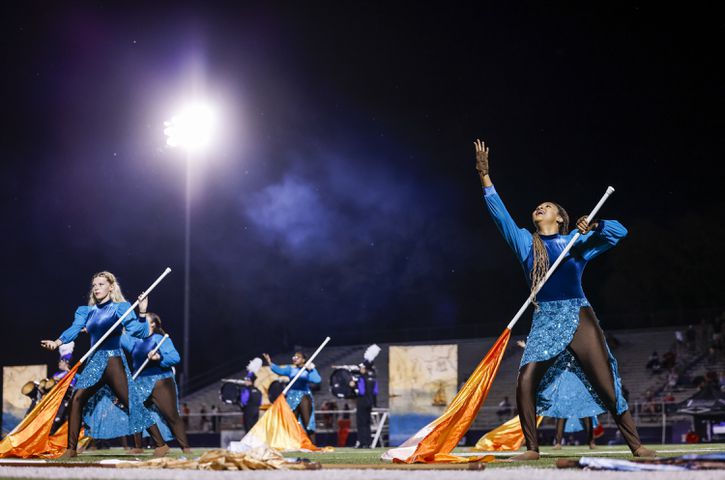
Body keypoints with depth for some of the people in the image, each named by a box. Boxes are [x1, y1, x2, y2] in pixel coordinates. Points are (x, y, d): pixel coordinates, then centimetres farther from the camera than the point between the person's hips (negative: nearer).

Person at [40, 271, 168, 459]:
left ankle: (161, 444, -3)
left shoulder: (119, 308, -1)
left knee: (130, 402, -9)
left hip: (112, 359, -6)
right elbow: (75, 328, -1)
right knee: (77, 399, -7)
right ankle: (71, 449, 1)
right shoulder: (87, 311, 14)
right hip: (94, 361, 6)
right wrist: (57, 342, -19)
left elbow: (137, 331, -11)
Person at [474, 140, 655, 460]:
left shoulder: (576, 241, 13)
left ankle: (636, 445, 1)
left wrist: (593, 226, -10)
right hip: (544, 322, 2)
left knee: (607, 385, -5)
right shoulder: (525, 242, 17)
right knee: (525, 384, -13)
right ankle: (532, 448, -1)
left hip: (578, 317, -1)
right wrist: (485, 176, 3)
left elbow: (619, 232, 9)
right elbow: (500, 214, 9)